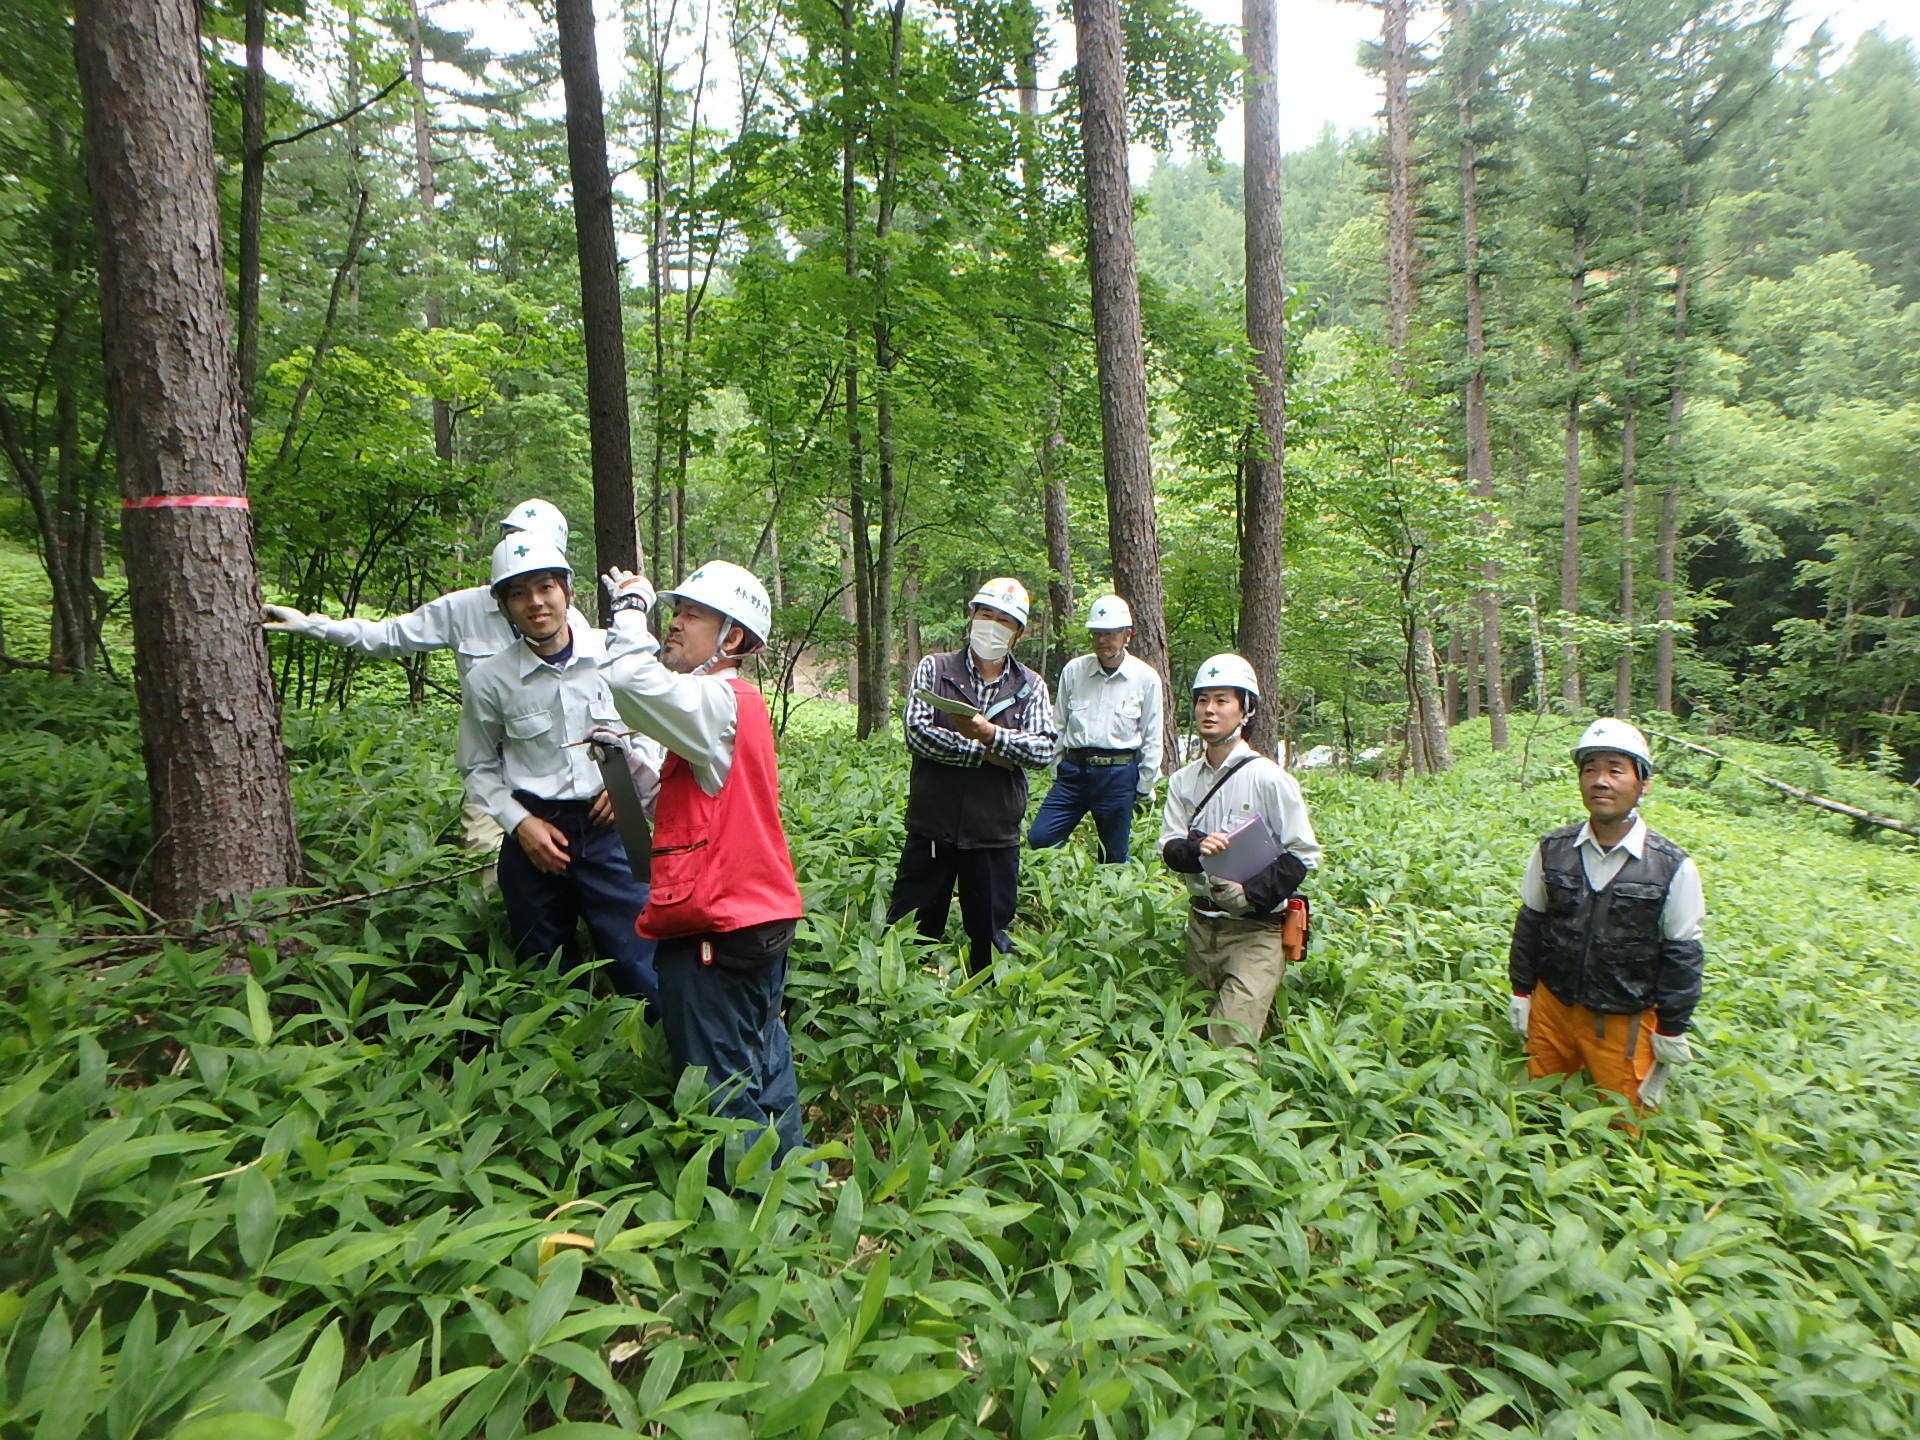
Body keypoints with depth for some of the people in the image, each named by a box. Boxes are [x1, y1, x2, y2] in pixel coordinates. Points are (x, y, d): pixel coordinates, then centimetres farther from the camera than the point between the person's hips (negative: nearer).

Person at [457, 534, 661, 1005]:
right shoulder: (487, 679, -2)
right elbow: (479, 768, 9)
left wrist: (631, 779, -5)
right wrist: (520, 822, -5)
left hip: (609, 830, -1)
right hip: (534, 839, 1)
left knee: (645, 972, -2)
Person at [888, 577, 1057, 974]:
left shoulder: (1031, 687, 6)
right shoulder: (934, 669, 2)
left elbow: (1043, 751, -7)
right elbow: (918, 734, -11)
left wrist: (990, 733, -22)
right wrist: (983, 754, -12)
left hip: (996, 835, 1)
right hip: (932, 828, -1)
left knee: (992, 937, 12)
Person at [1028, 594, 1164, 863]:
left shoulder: (1145, 678, -1)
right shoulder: (1073, 670, 4)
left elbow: (1152, 739, 4)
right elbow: (1058, 726, 11)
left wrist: (1143, 789, 4)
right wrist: (1057, 771, 9)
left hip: (1118, 774, -2)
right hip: (1073, 770, 2)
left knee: (1115, 857, 6)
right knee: (1038, 838, -6)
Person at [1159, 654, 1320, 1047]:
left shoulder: (1269, 778, -10)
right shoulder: (1183, 781, 5)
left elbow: (1302, 853, -9)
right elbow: (1169, 848, 1)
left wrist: (1250, 893, -21)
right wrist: (1196, 849, -22)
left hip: (1256, 930, -5)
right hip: (1201, 924, 5)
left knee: (1231, 1043, -15)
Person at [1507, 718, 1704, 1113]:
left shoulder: (1673, 868, -12)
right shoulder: (1552, 850, -5)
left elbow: (1682, 956, -4)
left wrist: (1671, 1033, -1)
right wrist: (1520, 994, 7)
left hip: (1626, 1025, -2)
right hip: (1551, 1008, 2)